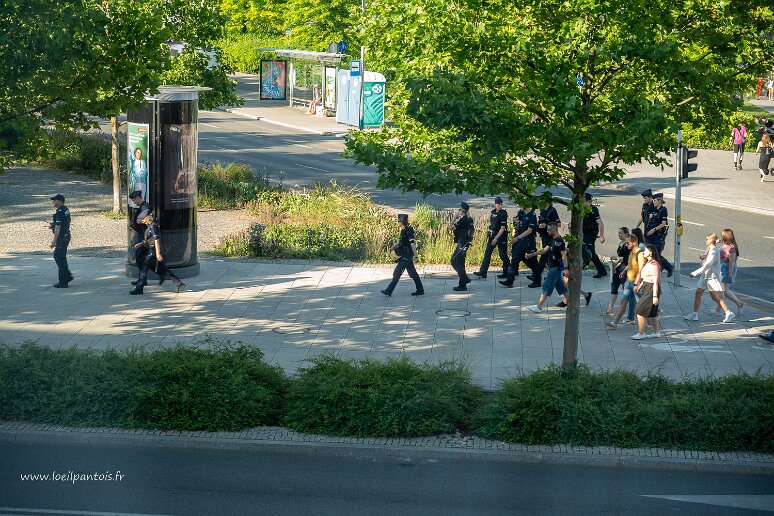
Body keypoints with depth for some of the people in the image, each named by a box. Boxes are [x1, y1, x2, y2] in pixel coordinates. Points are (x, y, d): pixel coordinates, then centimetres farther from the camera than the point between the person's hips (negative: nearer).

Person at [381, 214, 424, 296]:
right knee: (413, 273, 13)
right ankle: (420, 290, 18)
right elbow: (400, 241, 24)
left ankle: (389, 291, -4)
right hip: (405, 256, 10)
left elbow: (412, 244, -21)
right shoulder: (403, 231, 12)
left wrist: (415, 255, -24)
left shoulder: (408, 231, -17)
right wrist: (393, 247, 10)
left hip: (406, 257, -10)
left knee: (397, 273, -7)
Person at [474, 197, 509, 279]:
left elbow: (503, 228, -17)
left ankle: (507, 272, 14)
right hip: (492, 235, 7)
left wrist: (496, 238, -20)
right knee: (487, 253, 2)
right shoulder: (493, 212, 8)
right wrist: (488, 232, 14)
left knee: (503, 255, 1)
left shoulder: (503, 214, -14)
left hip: (501, 236, -7)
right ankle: (483, 272, 1)